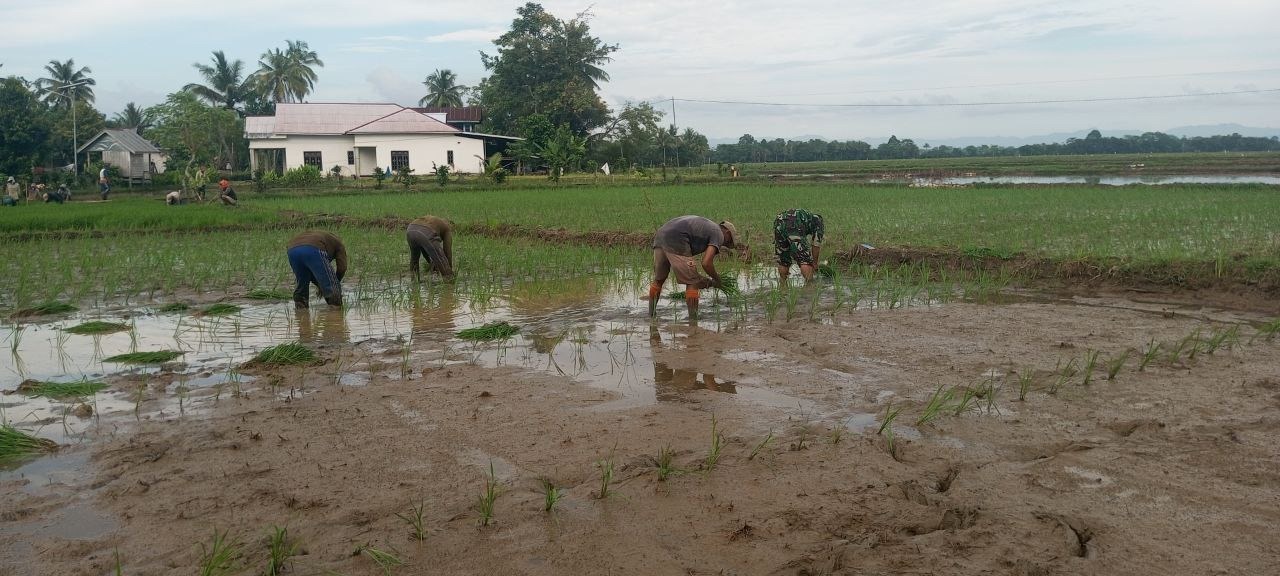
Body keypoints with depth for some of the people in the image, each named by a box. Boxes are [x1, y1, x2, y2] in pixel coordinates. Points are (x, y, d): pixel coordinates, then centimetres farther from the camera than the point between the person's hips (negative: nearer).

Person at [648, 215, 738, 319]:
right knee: (692, 283, 3)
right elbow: (706, 263, -6)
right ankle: (693, 319, 5)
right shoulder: (718, 234, 10)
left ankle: (651, 314, 30)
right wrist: (717, 279, 12)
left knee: (658, 279, 23)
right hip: (675, 240, -9)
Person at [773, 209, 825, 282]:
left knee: (782, 260, 19)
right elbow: (816, 244, 21)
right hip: (794, 226, -6)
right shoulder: (818, 220, 29)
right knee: (805, 260, 0)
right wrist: (815, 263, 32)